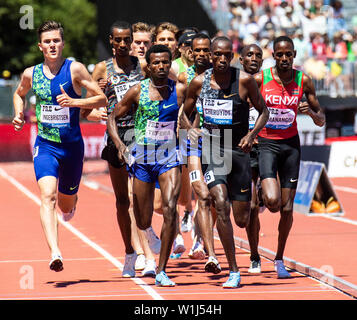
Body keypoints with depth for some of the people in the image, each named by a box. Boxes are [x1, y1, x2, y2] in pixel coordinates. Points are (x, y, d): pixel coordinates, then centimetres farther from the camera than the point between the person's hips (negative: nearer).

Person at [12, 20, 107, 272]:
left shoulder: (75, 69, -7)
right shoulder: (31, 74, 2)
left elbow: (102, 100, -8)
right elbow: (19, 94, 25)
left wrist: (73, 102, -22)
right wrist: (19, 114, 6)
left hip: (72, 146, 0)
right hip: (45, 145, 0)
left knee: (66, 205, 15)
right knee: (48, 196, -24)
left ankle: (72, 201, 55)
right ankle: (55, 253, -34)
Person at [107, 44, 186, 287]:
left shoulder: (180, 91, -3)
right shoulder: (137, 91, -4)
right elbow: (113, 117, 4)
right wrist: (119, 144, -10)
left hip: (169, 158, 0)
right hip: (142, 158, 0)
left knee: (170, 210, -20)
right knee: (143, 223, 4)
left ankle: (161, 271, -13)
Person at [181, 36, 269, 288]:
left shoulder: (244, 80, -7)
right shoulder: (199, 82, -1)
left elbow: (263, 111, 4)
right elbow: (185, 113, 12)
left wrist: (252, 134, -13)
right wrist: (191, 129, -9)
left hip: (238, 150, 0)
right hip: (211, 150, 0)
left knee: (242, 220, 4)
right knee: (221, 206, -20)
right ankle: (234, 271, -14)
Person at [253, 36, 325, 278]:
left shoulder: (303, 81, -1)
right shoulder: (259, 79, -7)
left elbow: (321, 121, 5)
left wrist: (311, 112, -17)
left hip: (291, 144, 2)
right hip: (266, 143, -2)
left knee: (287, 208, 3)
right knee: (272, 201, -22)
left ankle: (279, 260, 20)